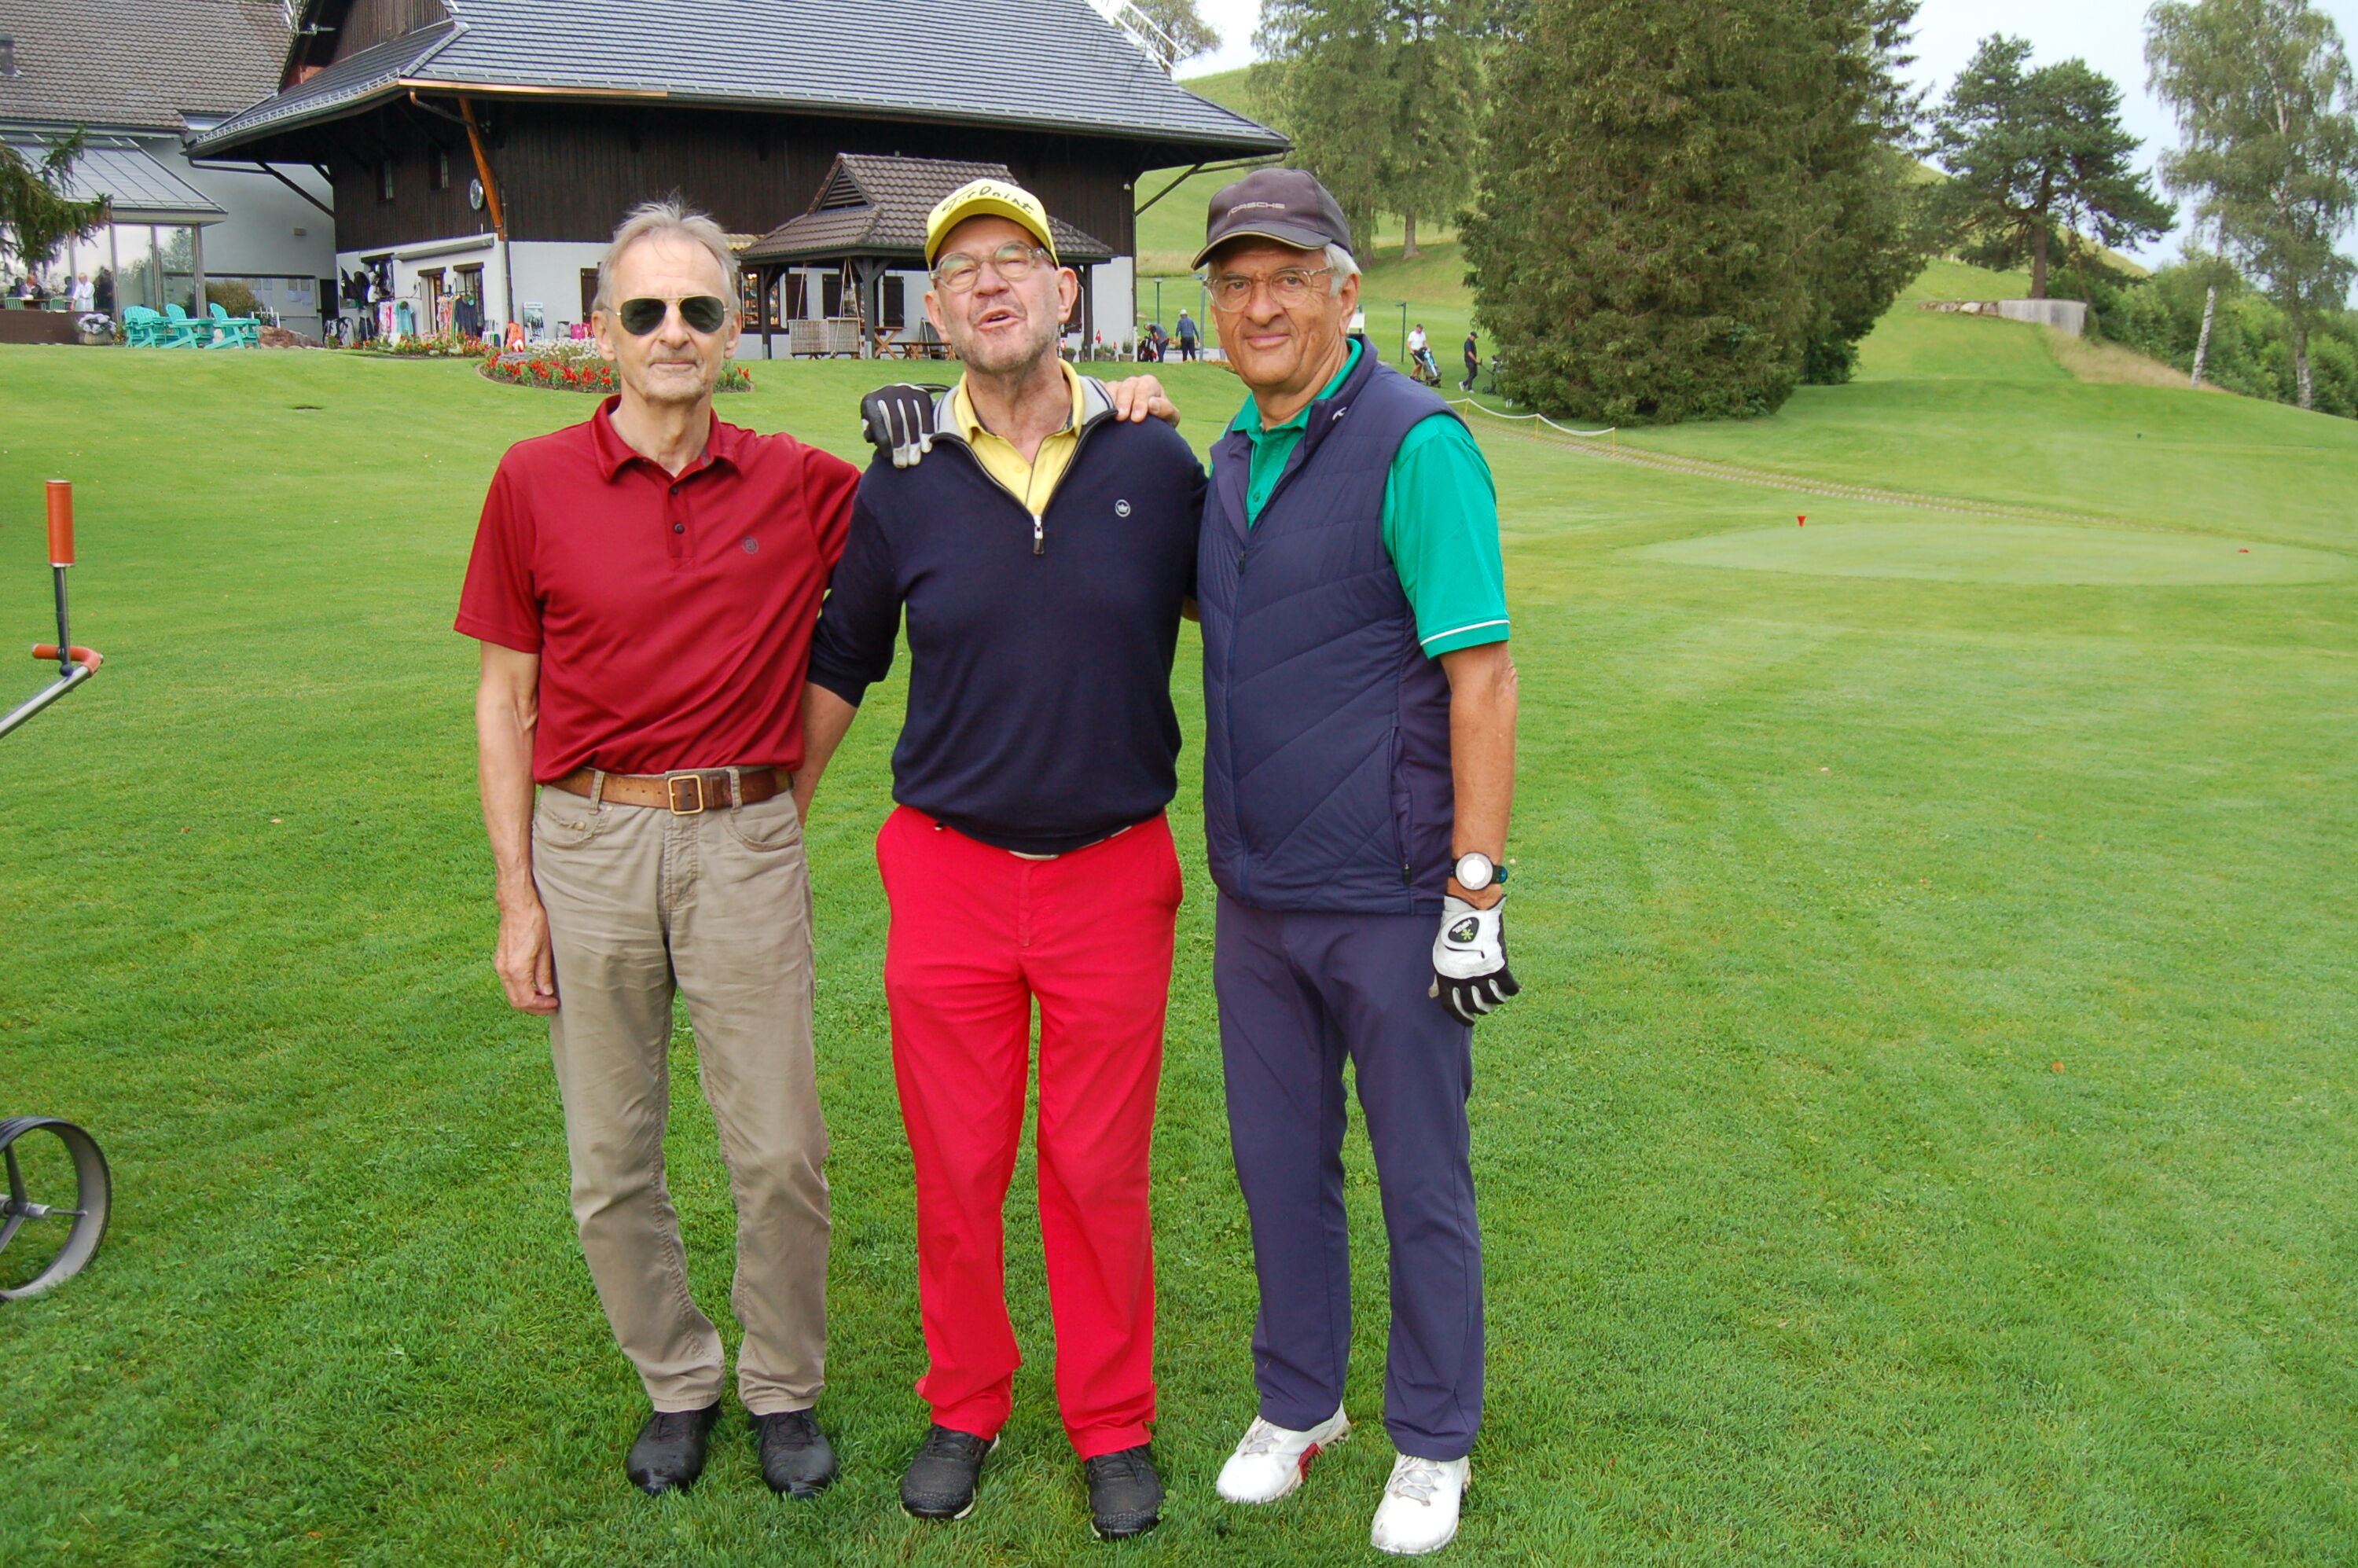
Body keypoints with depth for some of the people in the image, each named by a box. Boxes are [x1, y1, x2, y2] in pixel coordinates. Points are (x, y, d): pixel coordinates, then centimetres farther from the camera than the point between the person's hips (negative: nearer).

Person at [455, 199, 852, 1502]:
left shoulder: (799, 486, 1)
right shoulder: (535, 482, 0)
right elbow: (505, 698, 3)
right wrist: (517, 894, -1)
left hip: (746, 843, 0)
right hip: (589, 843, 0)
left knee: (779, 1151, 5)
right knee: (610, 1162, 10)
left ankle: (784, 1390, 27)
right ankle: (676, 1382, 32)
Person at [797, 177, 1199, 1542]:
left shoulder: (1157, 465, -3)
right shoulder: (902, 483, -1)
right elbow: (839, 666, 10)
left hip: (1113, 876, -1)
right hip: (947, 873, 1)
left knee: (1100, 1172, 10)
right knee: (956, 1169, 12)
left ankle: (1114, 1424, 30)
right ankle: (966, 1407, 34)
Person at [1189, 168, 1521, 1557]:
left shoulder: (1416, 442, -13)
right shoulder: (1233, 454, 9)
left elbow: (1482, 674, -17)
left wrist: (1478, 895, -19)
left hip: (1389, 901, -6)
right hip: (1256, 897, 7)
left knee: (1423, 1182, 9)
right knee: (1282, 1165, 17)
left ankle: (1435, 1441, 29)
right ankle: (1299, 1404, 37)